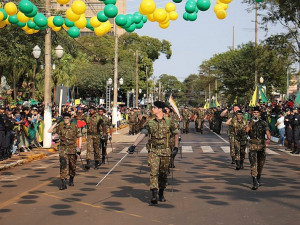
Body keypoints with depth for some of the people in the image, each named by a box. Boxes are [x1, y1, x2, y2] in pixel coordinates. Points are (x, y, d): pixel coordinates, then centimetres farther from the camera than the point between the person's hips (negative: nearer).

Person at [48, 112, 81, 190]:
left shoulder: (74, 127, 0)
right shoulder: (60, 127, 2)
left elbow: (79, 137, 7)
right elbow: (49, 131, -3)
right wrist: (56, 123, -5)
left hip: (72, 149, 1)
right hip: (63, 149, -1)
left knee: (72, 165, 11)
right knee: (63, 165, -14)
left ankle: (71, 180, 34)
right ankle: (63, 182, -16)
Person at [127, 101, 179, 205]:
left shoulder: (169, 122, 1)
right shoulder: (149, 122, 2)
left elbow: (176, 134, 11)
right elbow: (142, 134, -6)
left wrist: (176, 148, 5)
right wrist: (134, 145, -18)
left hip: (166, 151, 0)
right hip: (154, 151, 0)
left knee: (163, 173, 9)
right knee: (154, 172, -13)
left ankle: (161, 193, 26)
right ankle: (154, 195, -18)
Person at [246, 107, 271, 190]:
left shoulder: (263, 123, 4)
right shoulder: (250, 123, 4)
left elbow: (267, 132, -9)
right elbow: (246, 130, -14)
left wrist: (268, 139, -28)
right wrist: (252, 122, -18)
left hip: (262, 145, 1)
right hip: (253, 145, -1)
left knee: (261, 164, 13)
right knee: (253, 164, -12)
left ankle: (258, 179, 34)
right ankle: (255, 183, -17)